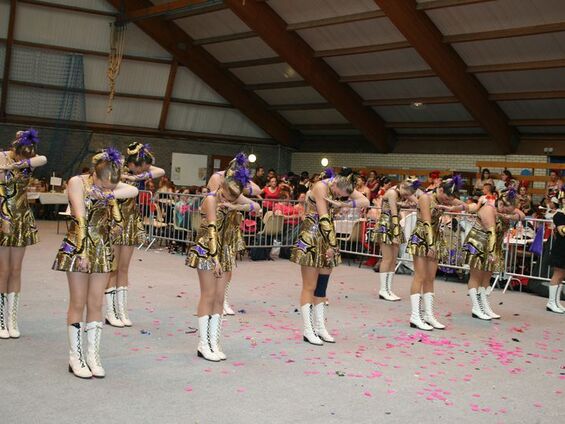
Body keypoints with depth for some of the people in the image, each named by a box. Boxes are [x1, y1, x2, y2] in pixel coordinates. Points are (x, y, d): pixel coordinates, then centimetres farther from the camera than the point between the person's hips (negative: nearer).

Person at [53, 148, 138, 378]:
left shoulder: (111, 184, 5)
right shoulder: (77, 182, -10)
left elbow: (133, 190, -11)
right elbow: (80, 217, -17)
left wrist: (108, 193, -25)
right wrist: (82, 252, -22)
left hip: (103, 249, 4)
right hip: (78, 247, -4)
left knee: (96, 305, 6)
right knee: (78, 304, 1)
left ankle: (92, 354, 13)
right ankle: (75, 356, 10)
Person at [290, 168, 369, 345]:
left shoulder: (342, 185, 4)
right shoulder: (321, 187, -18)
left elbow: (365, 201, -5)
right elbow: (324, 218, -20)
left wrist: (341, 204, -19)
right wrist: (332, 245, -17)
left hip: (326, 238, 7)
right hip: (311, 238, -7)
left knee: (321, 287, 9)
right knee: (310, 287, -3)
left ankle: (319, 327, 16)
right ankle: (308, 330, 2)